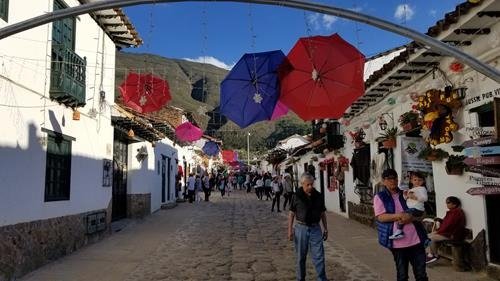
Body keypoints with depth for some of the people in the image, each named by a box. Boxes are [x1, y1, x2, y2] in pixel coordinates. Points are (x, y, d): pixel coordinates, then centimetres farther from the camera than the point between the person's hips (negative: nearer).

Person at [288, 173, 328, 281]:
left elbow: (323, 214, 12)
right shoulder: (296, 196, -5)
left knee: (319, 256, -1)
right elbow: (291, 213, -2)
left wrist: (325, 229, 12)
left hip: (315, 228, 2)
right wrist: (290, 230, -6)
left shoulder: (318, 196, 3)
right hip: (301, 228, -1)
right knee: (300, 257, 10)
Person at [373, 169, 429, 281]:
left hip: (416, 239, 3)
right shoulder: (380, 197, 0)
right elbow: (381, 217, -11)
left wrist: (411, 218, -11)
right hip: (398, 241, -3)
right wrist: (400, 215, -21)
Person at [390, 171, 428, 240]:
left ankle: (399, 231, -29)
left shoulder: (422, 188, -1)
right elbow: (407, 200, 31)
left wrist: (414, 197, -24)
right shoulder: (411, 190, 24)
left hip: (417, 209, -10)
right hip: (411, 208, 10)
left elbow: (425, 198, -16)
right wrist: (405, 195, 11)